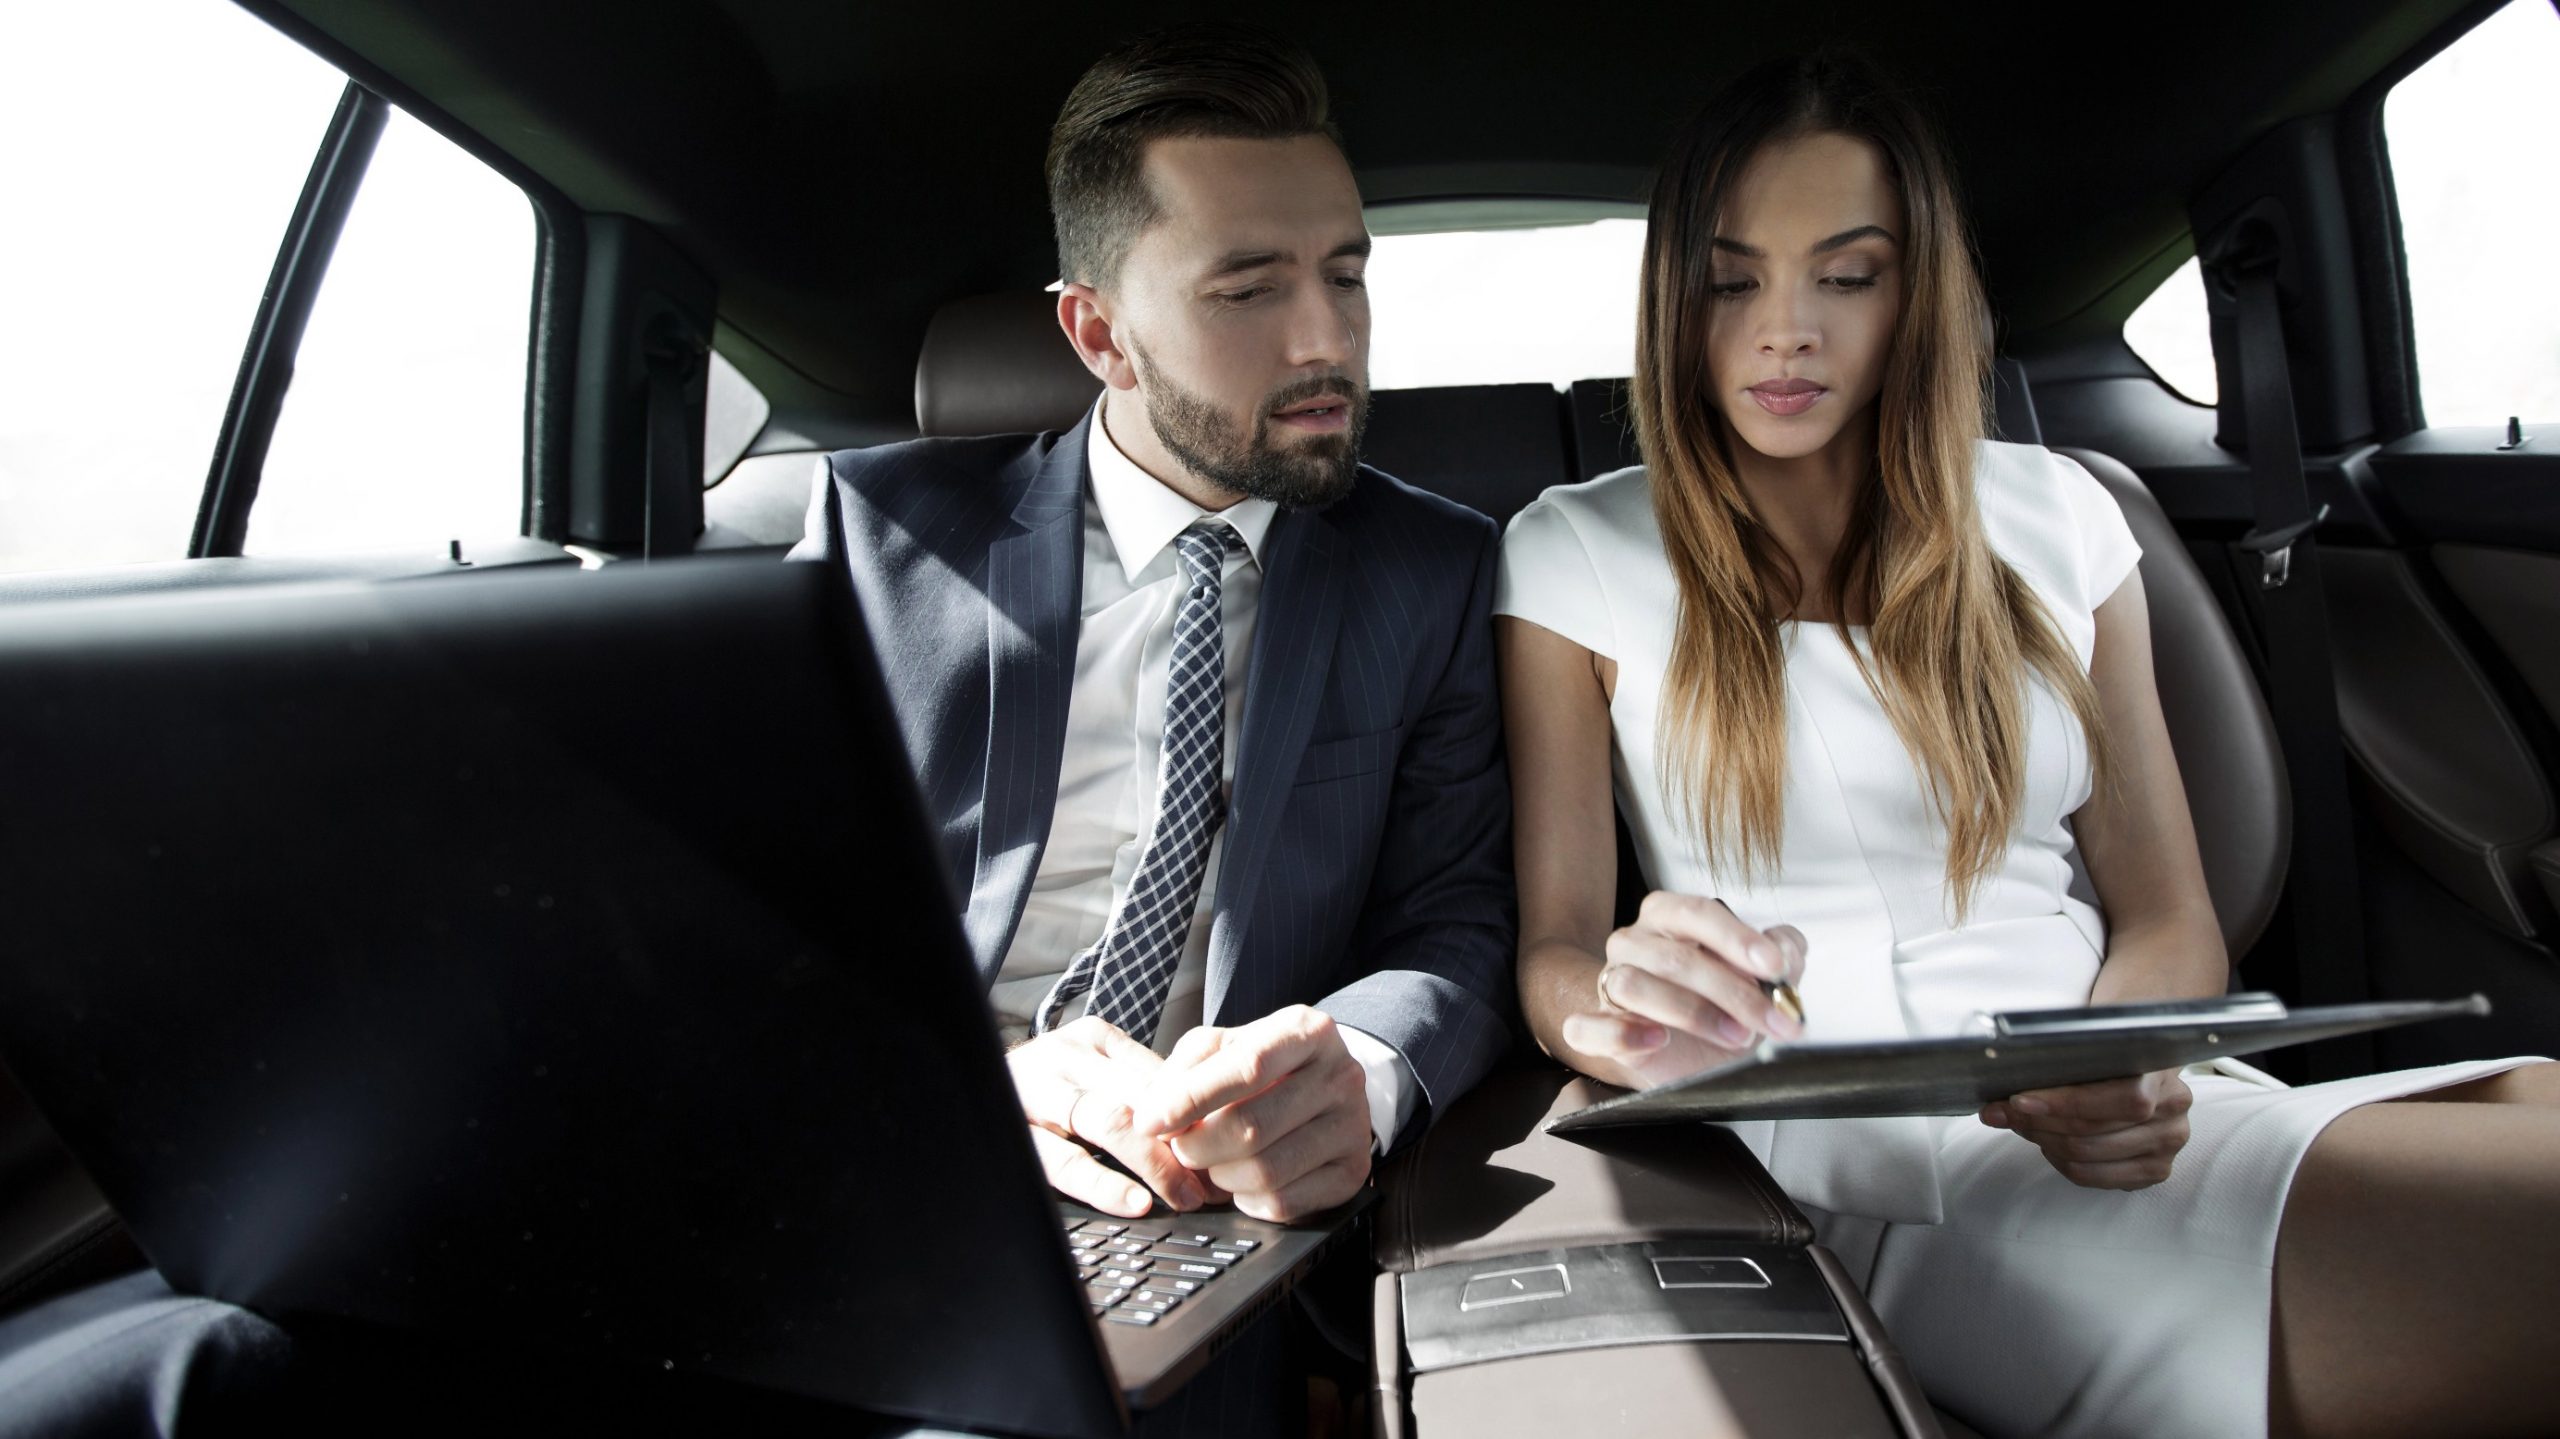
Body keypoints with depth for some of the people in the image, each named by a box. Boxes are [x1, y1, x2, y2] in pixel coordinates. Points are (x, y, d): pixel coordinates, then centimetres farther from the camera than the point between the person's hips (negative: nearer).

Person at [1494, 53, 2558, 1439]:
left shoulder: (2054, 518, 11)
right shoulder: (1575, 555, 2)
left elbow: (2167, 919, 11)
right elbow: (1553, 946, -2)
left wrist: (2126, 1067, -13)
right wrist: (1625, 1014, -26)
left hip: (2101, 1117, 5)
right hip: (1856, 1160, -5)